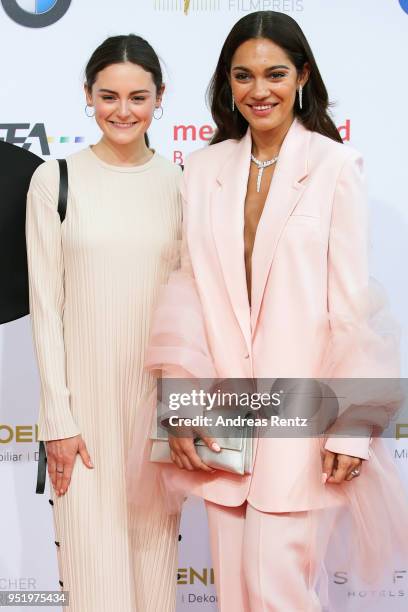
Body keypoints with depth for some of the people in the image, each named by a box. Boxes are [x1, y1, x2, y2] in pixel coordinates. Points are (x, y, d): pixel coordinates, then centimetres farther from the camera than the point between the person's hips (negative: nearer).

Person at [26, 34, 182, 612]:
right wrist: (57, 417, -6)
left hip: (159, 391, 2)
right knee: (93, 554, 3)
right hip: (84, 393, -2)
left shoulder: (181, 181, 4)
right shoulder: (56, 179, -2)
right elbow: (46, 305, -3)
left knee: (154, 545, 12)